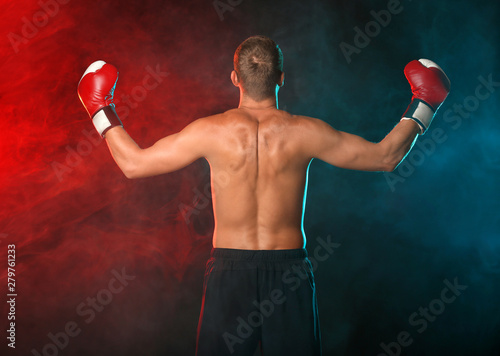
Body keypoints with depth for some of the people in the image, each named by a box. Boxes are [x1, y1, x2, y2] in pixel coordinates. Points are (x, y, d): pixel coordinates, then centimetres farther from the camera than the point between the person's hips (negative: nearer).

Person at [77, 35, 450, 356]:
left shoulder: (212, 131, -8)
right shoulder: (304, 132, -7)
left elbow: (134, 164, -1)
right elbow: (385, 157, 2)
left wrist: (102, 112, 14)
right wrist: (422, 108, 17)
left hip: (230, 270, 0)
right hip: (289, 270, 0)